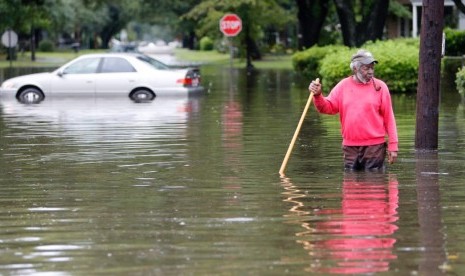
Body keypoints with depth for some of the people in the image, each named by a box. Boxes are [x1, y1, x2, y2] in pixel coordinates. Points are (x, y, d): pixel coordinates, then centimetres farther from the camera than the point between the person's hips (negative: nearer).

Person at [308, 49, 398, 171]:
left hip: (374, 147, -3)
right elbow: (328, 107, 6)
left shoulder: (380, 86, -1)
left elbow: (389, 118, -1)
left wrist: (393, 146, -5)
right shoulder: (343, 86, 7)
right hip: (350, 147, 3)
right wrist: (317, 96, -15)